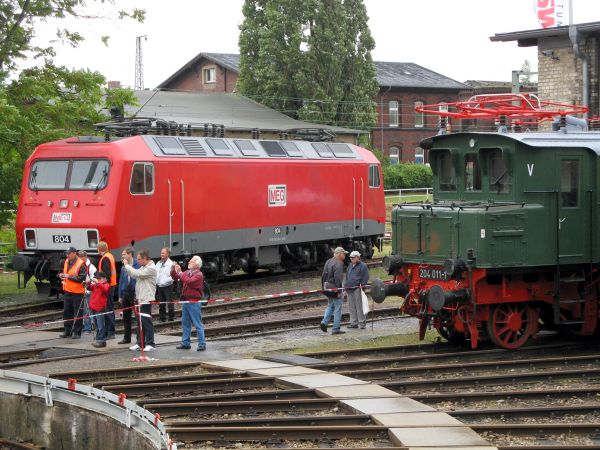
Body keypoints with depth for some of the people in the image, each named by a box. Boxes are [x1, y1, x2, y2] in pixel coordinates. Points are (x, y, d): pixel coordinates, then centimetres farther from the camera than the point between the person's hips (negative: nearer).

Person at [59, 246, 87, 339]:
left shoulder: (81, 264, -13)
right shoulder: (66, 262, 11)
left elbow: (82, 278, -20)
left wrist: (69, 276, -20)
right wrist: (61, 275, 5)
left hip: (77, 293, -8)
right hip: (67, 291, 8)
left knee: (77, 313, -2)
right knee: (67, 312, 11)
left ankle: (77, 332, 4)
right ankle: (67, 330, 21)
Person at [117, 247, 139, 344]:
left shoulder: (137, 265, -10)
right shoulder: (123, 267, 11)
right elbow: (121, 281, 15)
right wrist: (120, 296, 11)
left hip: (134, 293, -7)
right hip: (125, 294, 7)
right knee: (126, 317, 12)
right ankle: (126, 337, 20)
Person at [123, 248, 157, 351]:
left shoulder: (151, 268, -14)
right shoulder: (143, 267, 15)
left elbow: (136, 274, -20)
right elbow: (134, 275, 12)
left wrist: (127, 265, -9)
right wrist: (126, 266, 3)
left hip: (146, 299, -9)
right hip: (140, 298, 9)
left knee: (146, 321, -6)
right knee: (140, 321, 12)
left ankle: (150, 344, -1)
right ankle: (140, 343, 18)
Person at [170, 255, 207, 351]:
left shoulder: (199, 274, -12)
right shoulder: (187, 272, 12)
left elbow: (189, 281, -27)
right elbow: (175, 277, 17)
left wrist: (180, 273, -20)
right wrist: (174, 269, 0)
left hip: (194, 302, -8)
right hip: (185, 301, 8)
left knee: (198, 324, -5)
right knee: (185, 323, 14)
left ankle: (202, 344, -2)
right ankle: (185, 343, 22)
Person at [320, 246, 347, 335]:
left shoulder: (328, 262, 12)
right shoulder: (338, 264, -15)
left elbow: (323, 276, 16)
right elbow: (338, 279, -21)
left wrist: (323, 287, 22)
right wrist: (339, 291, -19)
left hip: (327, 287, 8)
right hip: (334, 288, -8)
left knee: (330, 306, 21)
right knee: (337, 308, -1)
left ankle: (324, 322, 3)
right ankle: (336, 329, 1)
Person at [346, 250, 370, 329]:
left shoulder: (363, 266, -3)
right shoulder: (350, 266, 21)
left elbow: (365, 277, -7)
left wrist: (362, 284, -17)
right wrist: (346, 287, 22)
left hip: (357, 289, -8)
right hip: (350, 289, 8)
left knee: (359, 306, -8)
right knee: (351, 307, 7)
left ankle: (362, 323, -3)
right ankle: (354, 323, 13)